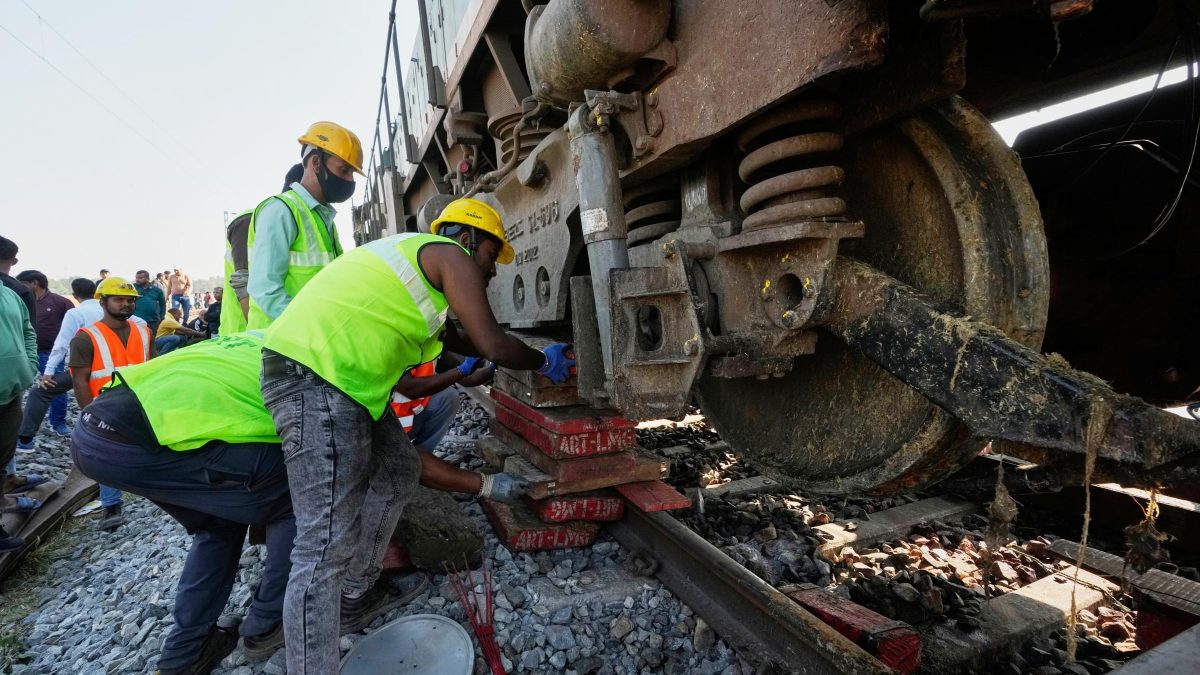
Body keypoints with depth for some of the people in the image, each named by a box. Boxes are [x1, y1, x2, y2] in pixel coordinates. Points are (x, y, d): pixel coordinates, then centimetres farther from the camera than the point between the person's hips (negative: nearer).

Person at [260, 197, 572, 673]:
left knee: (398, 471, 22)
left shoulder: (418, 255, 24)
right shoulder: (451, 256, -4)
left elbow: (451, 338, 34)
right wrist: (543, 362, 9)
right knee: (326, 545, -11)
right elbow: (493, 345, -10)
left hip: (336, 376, 11)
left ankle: (359, 592, 36)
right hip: (313, 377, -11)